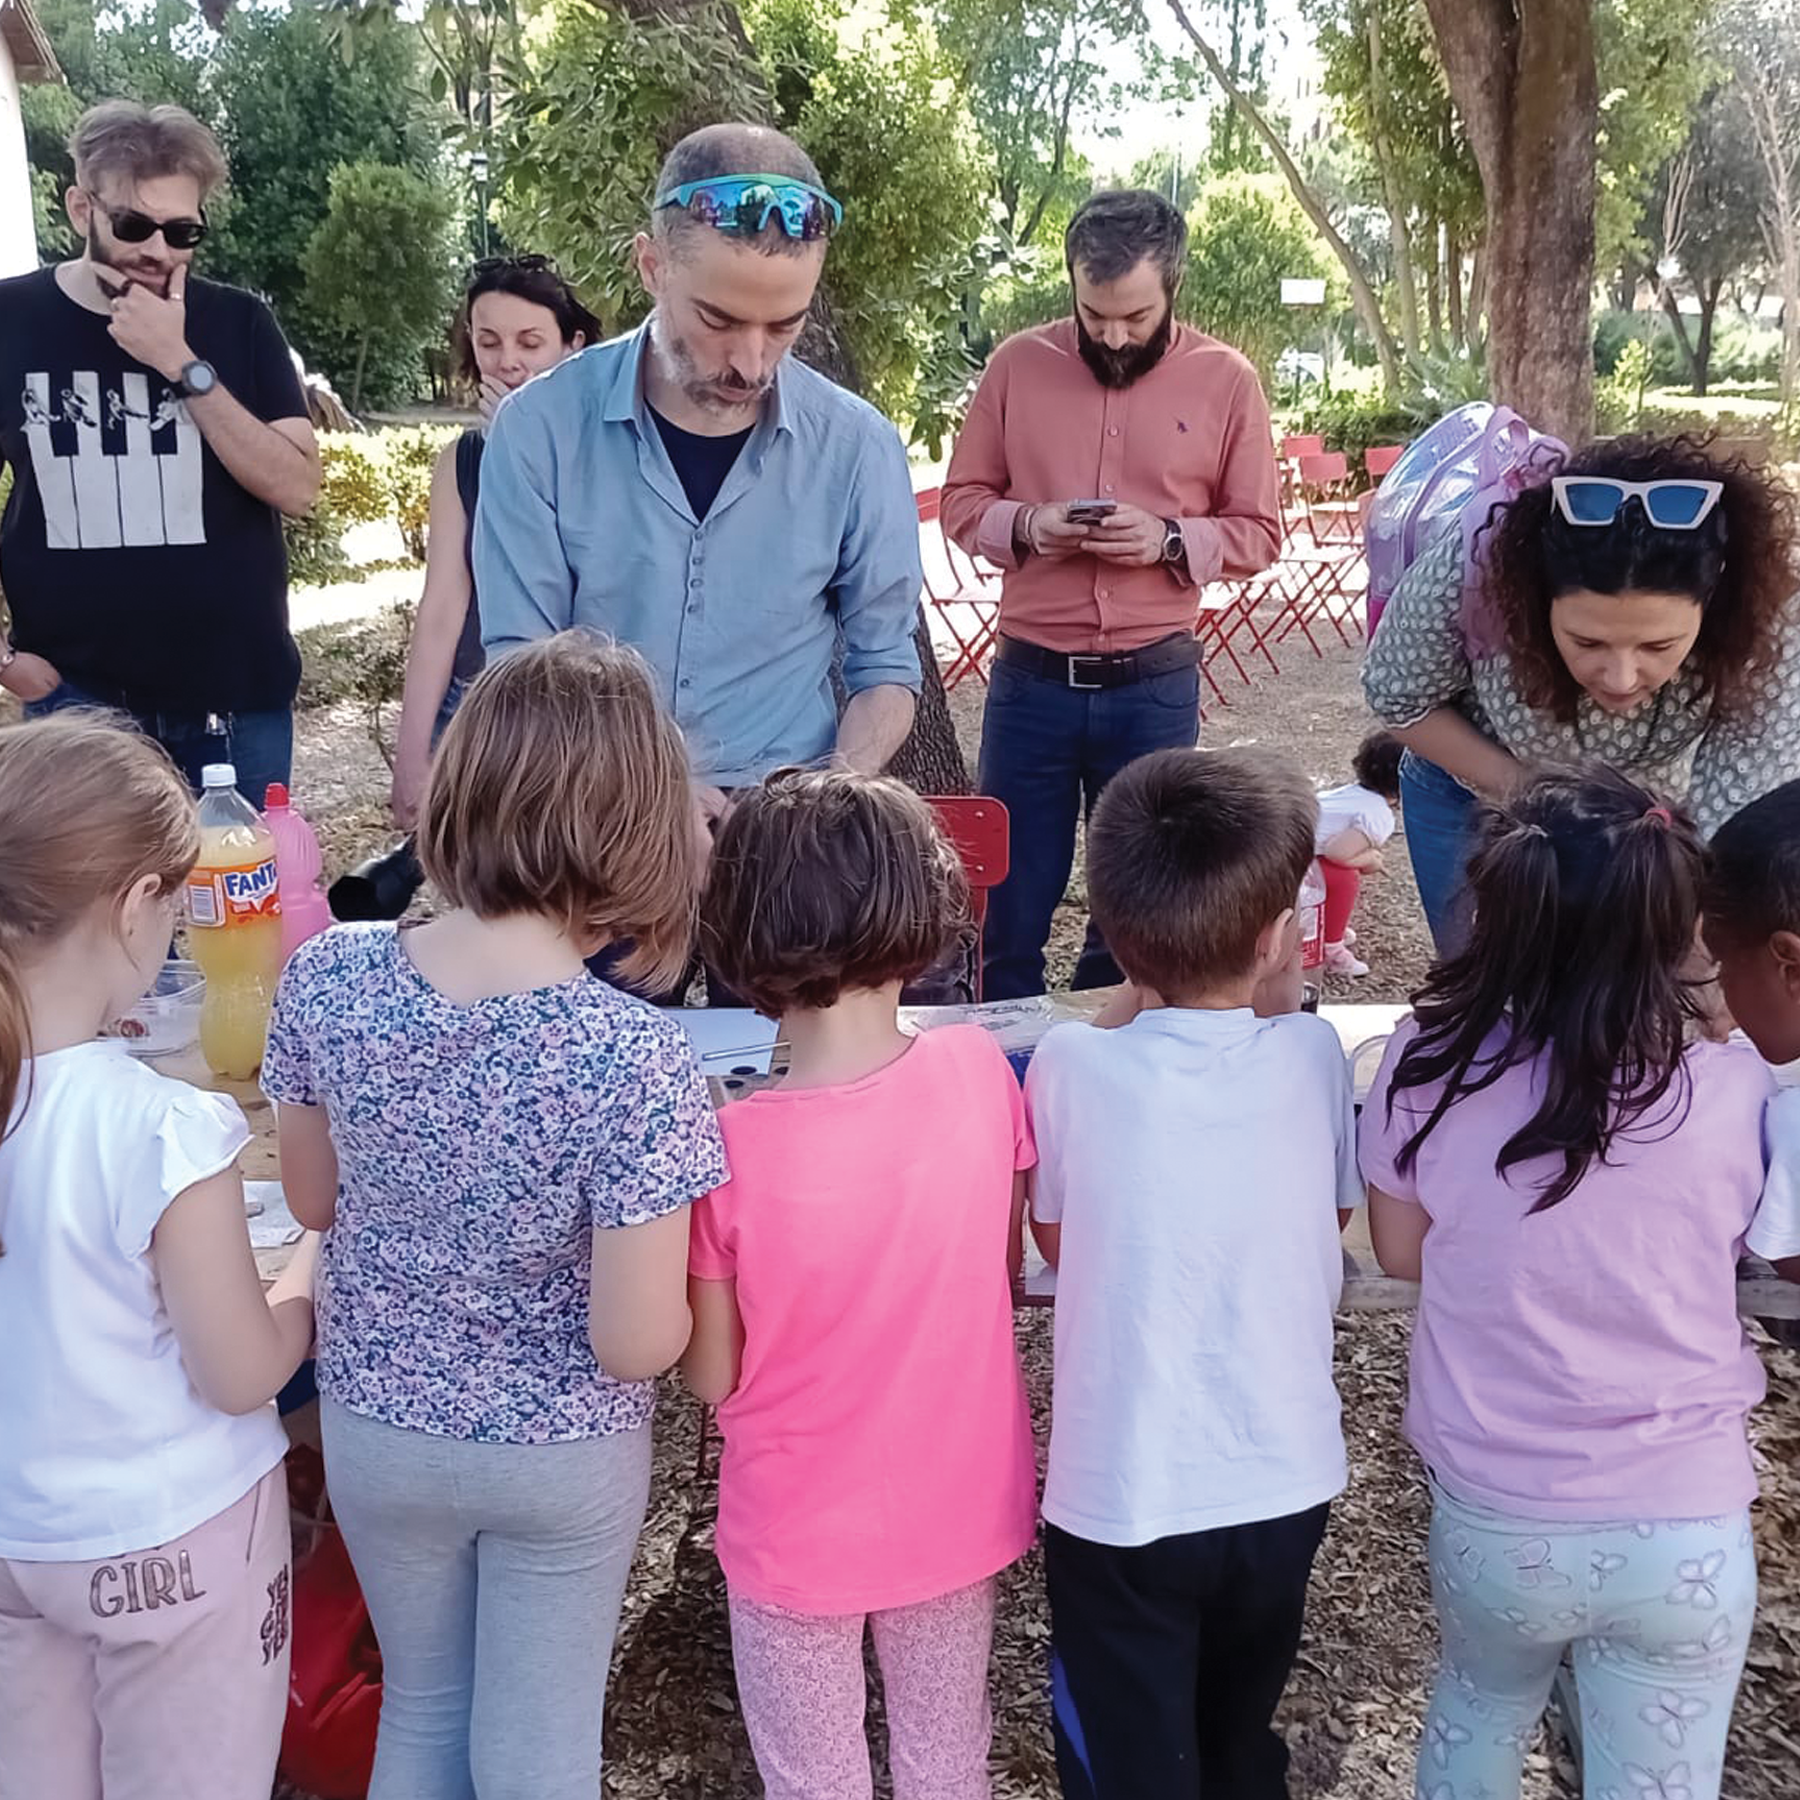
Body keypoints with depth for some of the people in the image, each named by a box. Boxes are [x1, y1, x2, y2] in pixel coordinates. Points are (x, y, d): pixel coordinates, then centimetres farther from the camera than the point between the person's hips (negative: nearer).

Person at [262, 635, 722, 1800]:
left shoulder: (327, 979, -19)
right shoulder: (633, 1057, -31)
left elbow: (312, 1200, -3)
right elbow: (637, 1344, -26)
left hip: (375, 1426, 3)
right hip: (563, 1455, -3)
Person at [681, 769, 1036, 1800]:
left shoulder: (728, 1151, -27)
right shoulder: (981, 1074, -19)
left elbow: (712, 1378, -13)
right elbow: (1004, 1281, -4)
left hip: (801, 1532, -3)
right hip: (960, 1511, 3)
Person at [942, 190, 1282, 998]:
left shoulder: (1226, 381, 0)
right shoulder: (1017, 363, 1)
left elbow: (1259, 533, 3)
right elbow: (963, 500, 6)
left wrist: (1169, 539, -16)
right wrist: (1026, 525, -14)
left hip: (1154, 688, 0)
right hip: (1029, 680, 0)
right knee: (1009, 906, 8)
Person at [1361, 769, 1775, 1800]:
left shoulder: (1432, 1067, -17)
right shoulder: (1735, 1094, -18)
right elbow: (1754, 1251, 2)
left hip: (1492, 1516, 1)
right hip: (1686, 1535, -1)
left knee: (1481, 1710, 30)